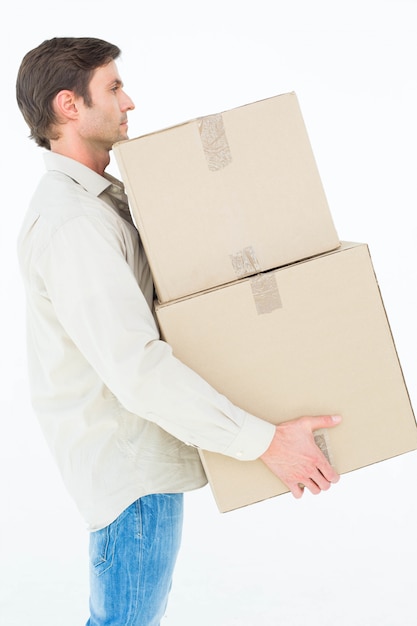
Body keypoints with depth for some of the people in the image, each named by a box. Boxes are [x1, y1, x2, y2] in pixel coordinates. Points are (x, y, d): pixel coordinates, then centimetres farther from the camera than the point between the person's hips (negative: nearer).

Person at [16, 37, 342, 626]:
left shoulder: (103, 198, 12)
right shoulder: (70, 222, -23)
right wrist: (264, 440, -29)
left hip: (139, 443, 10)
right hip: (131, 465, -10)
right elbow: (135, 366, -31)